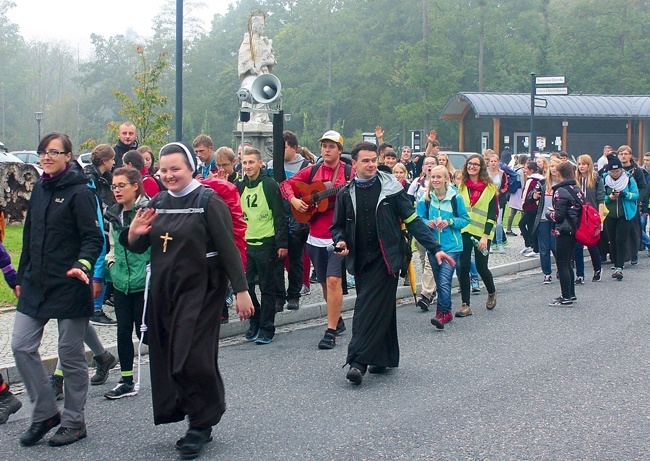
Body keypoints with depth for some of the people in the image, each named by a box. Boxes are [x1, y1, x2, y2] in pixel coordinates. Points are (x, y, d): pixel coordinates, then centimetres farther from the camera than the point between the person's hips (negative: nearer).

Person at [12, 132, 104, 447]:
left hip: (69, 287, -7)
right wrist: (21, 277, 19)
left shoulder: (79, 192, -10)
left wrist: (83, 265, -32)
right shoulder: (40, 189, 12)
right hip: (36, 285, 7)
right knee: (21, 346, 1)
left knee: (71, 355, 3)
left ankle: (73, 422, 17)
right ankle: (45, 413, 16)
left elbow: (94, 238, -14)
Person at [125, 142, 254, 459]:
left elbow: (228, 249, -11)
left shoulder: (209, 203, -10)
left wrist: (241, 290, -13)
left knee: (191, 359, -9)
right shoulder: (158, 203, 9)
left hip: (200, 291, -7)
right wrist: (134, 234, -8)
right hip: (163, 291, 7)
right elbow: (140, 247, 15)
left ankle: (202, 425, 8)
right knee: (167, 359, 8)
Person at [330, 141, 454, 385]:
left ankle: (358, 361, -15)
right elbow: (338, 226, 16)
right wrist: (340, 241, -7)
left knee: (369, 309, -12)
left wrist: (435, 248, -7)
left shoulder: (390, 188, -2)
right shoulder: (346, 194, 6)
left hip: (385, 258, -4)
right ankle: (385, 358, 22)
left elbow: (412, 220, -1)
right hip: (360, 261, 4)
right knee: (382, 309, 10)